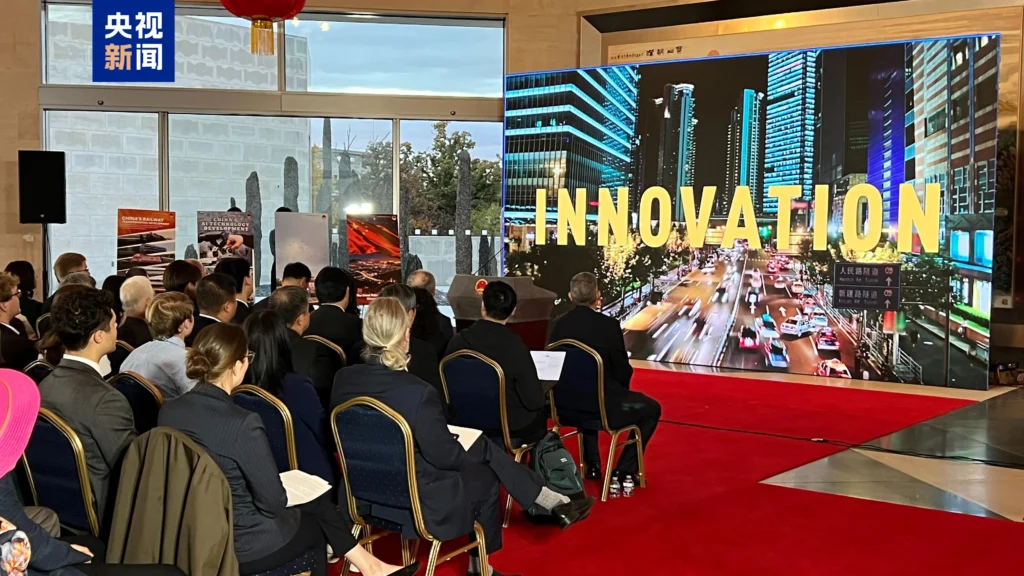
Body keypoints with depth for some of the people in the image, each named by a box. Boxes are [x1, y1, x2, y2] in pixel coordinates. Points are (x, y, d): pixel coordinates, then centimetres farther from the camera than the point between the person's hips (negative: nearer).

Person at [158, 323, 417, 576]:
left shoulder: (168, 411, -6)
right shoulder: (242, 423, -29)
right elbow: (274, 502, -21)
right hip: (239, 546, -7)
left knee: (316, 504, 23)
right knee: (313, 526, 25)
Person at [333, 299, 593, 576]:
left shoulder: (343, 379, -9)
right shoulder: (418, 392, -29)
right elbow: (445, 456, -18)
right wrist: (475, 448, 5)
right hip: (416, 501, -7)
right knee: (486, 477, 21)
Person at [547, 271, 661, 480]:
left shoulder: (559, 324, -5)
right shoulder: (608, 324, -18)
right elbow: (623, 371, -11)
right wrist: (621, 390, 10)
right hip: (605, 407, -5)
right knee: (652, 409, 20)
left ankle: (592, 464, 38)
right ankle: (625, 470, 15)